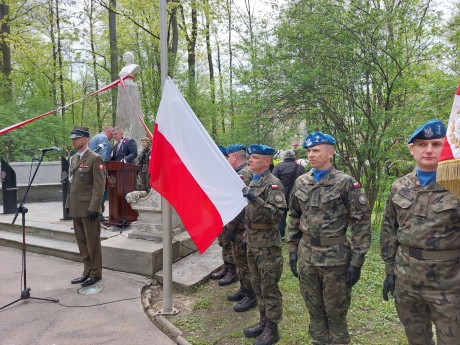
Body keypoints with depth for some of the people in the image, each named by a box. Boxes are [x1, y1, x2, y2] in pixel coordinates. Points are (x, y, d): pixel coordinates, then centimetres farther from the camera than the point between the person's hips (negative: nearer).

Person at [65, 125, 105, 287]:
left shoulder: (95, 159, -10)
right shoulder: (73, 158, 14)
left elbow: (99, 185, -14)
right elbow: (71, 183, 19)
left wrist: (94, 208, -18)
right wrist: (69, 204, 15)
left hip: (88, 209, -8)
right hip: (76, 209, 8)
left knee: (92, 242, 3)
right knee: (81, 241, 14)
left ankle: (96, 273, 16)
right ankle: (87, 271, 26)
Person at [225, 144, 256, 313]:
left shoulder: (243, 174, -20)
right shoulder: (241, 172, 13)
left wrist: (231, 228, -17)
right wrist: (231, 226, 17)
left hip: (241, 227, -10)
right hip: (240, 226, 10)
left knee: (243, 261, 2)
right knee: (239, 258, 20)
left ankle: (250, 296, 15)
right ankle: (243, 289, 34)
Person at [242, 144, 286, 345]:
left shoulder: (273, 184, -15)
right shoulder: (252, 182, 11)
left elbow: (278, 214, -24)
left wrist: (256, 199, -33)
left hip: (267, 244, -8)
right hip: (253, 243, 9)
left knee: (269, 288, 3)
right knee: (257, 285, 18)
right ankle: (263, 321, 32)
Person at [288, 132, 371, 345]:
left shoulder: (346, 183, -10)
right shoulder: (301, 183, 5)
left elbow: (361, 223, -9)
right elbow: (294, 218, 12)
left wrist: (356, 261, -11)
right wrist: (292, 250, 10)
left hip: (335, 257, -4)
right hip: (306, 256, 5)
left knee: (335, 313, 12)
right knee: (314, 310, 18)